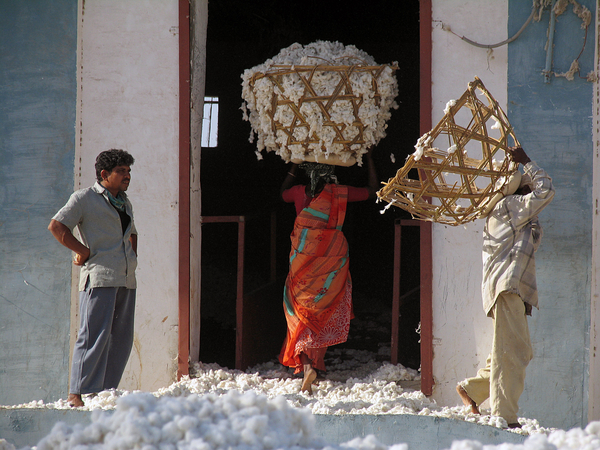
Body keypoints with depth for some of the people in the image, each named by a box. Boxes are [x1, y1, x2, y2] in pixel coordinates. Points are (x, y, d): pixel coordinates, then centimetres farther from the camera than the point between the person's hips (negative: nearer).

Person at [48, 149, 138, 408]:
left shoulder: (125, 203, 22)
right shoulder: (84, 199, 0)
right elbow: (56, 226, -8)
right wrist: (84, 252, -9)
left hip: (126, 279, 8)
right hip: (99, 277, -8)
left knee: (122, 338, 5)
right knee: (95, 335, -13)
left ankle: (106, 391, 10)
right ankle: (77, 395, -13)